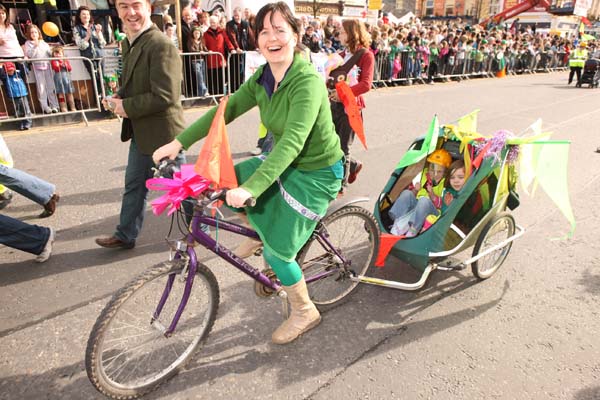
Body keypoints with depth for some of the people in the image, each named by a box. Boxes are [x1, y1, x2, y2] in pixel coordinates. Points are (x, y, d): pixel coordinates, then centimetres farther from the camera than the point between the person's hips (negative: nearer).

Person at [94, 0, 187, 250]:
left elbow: (165, 96, -26)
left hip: (162, 132, -9)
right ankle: (125, 236, 36)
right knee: (134, 185, 19)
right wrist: (118, 97, 1)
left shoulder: (161, 46, -20)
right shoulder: (128, 43, 9)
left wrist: (126, 107, -17)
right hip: (140, 131, 9)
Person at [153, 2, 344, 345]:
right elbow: (227, 109, -1)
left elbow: (291, 143, -36)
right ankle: (262, 231, 22)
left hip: (315, 173, -7)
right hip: (284, 162, 8)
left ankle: (305, 313, 22)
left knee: (278, 251, -5)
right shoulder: (263, 77, -2)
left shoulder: (308, 82, -27)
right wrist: (179, 142, -6)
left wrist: (250, 188, -44)